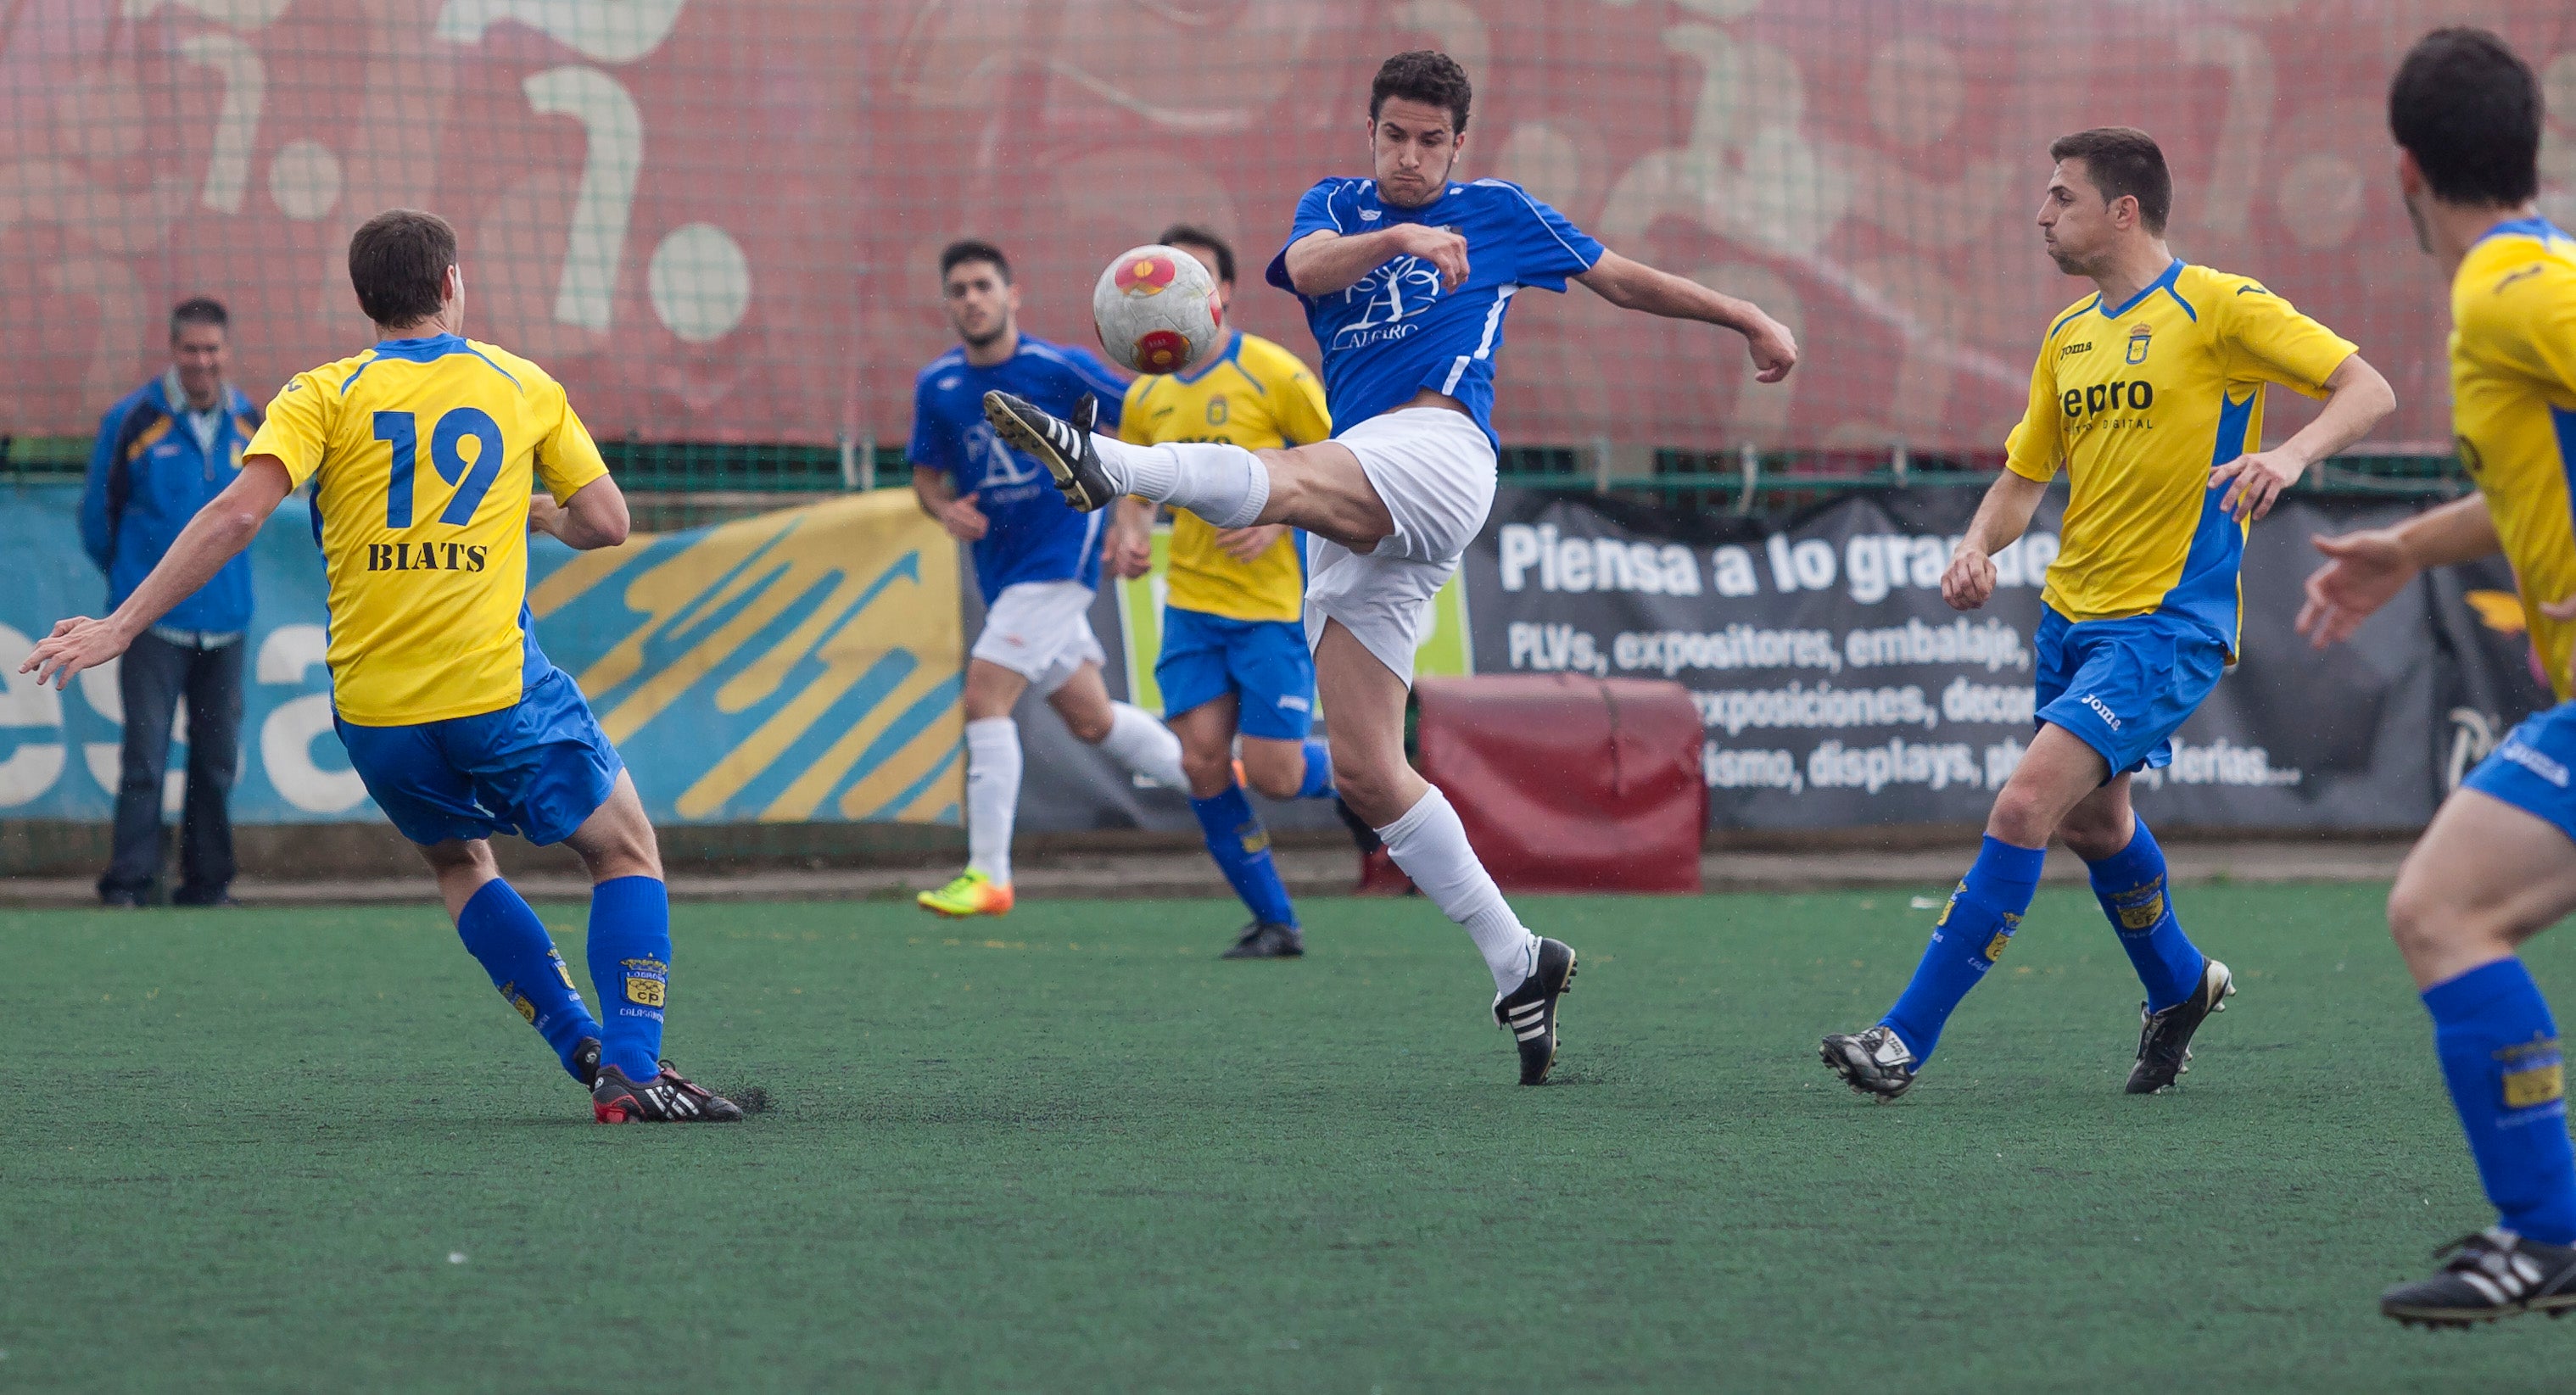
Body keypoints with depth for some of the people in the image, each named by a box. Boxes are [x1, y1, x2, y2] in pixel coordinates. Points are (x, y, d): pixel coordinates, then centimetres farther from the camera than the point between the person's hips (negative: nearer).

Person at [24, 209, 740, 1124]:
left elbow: (237, 513, -11)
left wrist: (119, 628, -11)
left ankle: (584, 1047, 17)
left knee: (459, 862, 28)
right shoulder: (520, 385, 6)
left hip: (375, 714, 2)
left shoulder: (324, 397, 3)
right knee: (626, 850, 15)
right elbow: (605, 523, 9)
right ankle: (631, 1072, -2)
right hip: (499, 691, -2)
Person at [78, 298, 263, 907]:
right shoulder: (133, 421, -6)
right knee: (145, 754, -9)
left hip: (224, 621, 4)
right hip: (152, 621, -4)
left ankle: (207, 881, 12)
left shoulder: (251, 423, 7)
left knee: (218, 758, 5)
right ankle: (129, 880, -5)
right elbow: (98, 514, 5)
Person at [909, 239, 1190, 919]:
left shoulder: (1060, 368, -13)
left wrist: (1133, 523, -11)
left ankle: (989, 874, -17)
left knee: (985, 694, -19)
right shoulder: (936, 385, 1)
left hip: (1060, 555, -6)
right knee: (1091, 719, 16)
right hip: (1001, 573, 6)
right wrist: (944, 508, -11)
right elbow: (926, 473, 12)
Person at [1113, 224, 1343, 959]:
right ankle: (1274, 922, 4)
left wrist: (1279, 519, -18)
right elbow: (1138, 488, 21)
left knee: (1272, 775, -9)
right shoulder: (1145, 397, 7)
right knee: (1201, 761, -9)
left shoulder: (1272, 373, -9)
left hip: (1273, 602, -5)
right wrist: (1135, 531, -1)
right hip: (1191, 601, 5)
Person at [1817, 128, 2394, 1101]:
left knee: (2024, 806, -19)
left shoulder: (2218, 307, -9)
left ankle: (1908, 1038, -17)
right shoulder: (2069, 337, 12)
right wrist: (1980, 546, -4)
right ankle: (2180, 986, 49)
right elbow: (2024, 475, 18)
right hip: (2072, 616, 8)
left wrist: (2292, 453, -31)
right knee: (2090, 818, 22)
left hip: (2167, 626, -8)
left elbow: (2368, 391, -12)